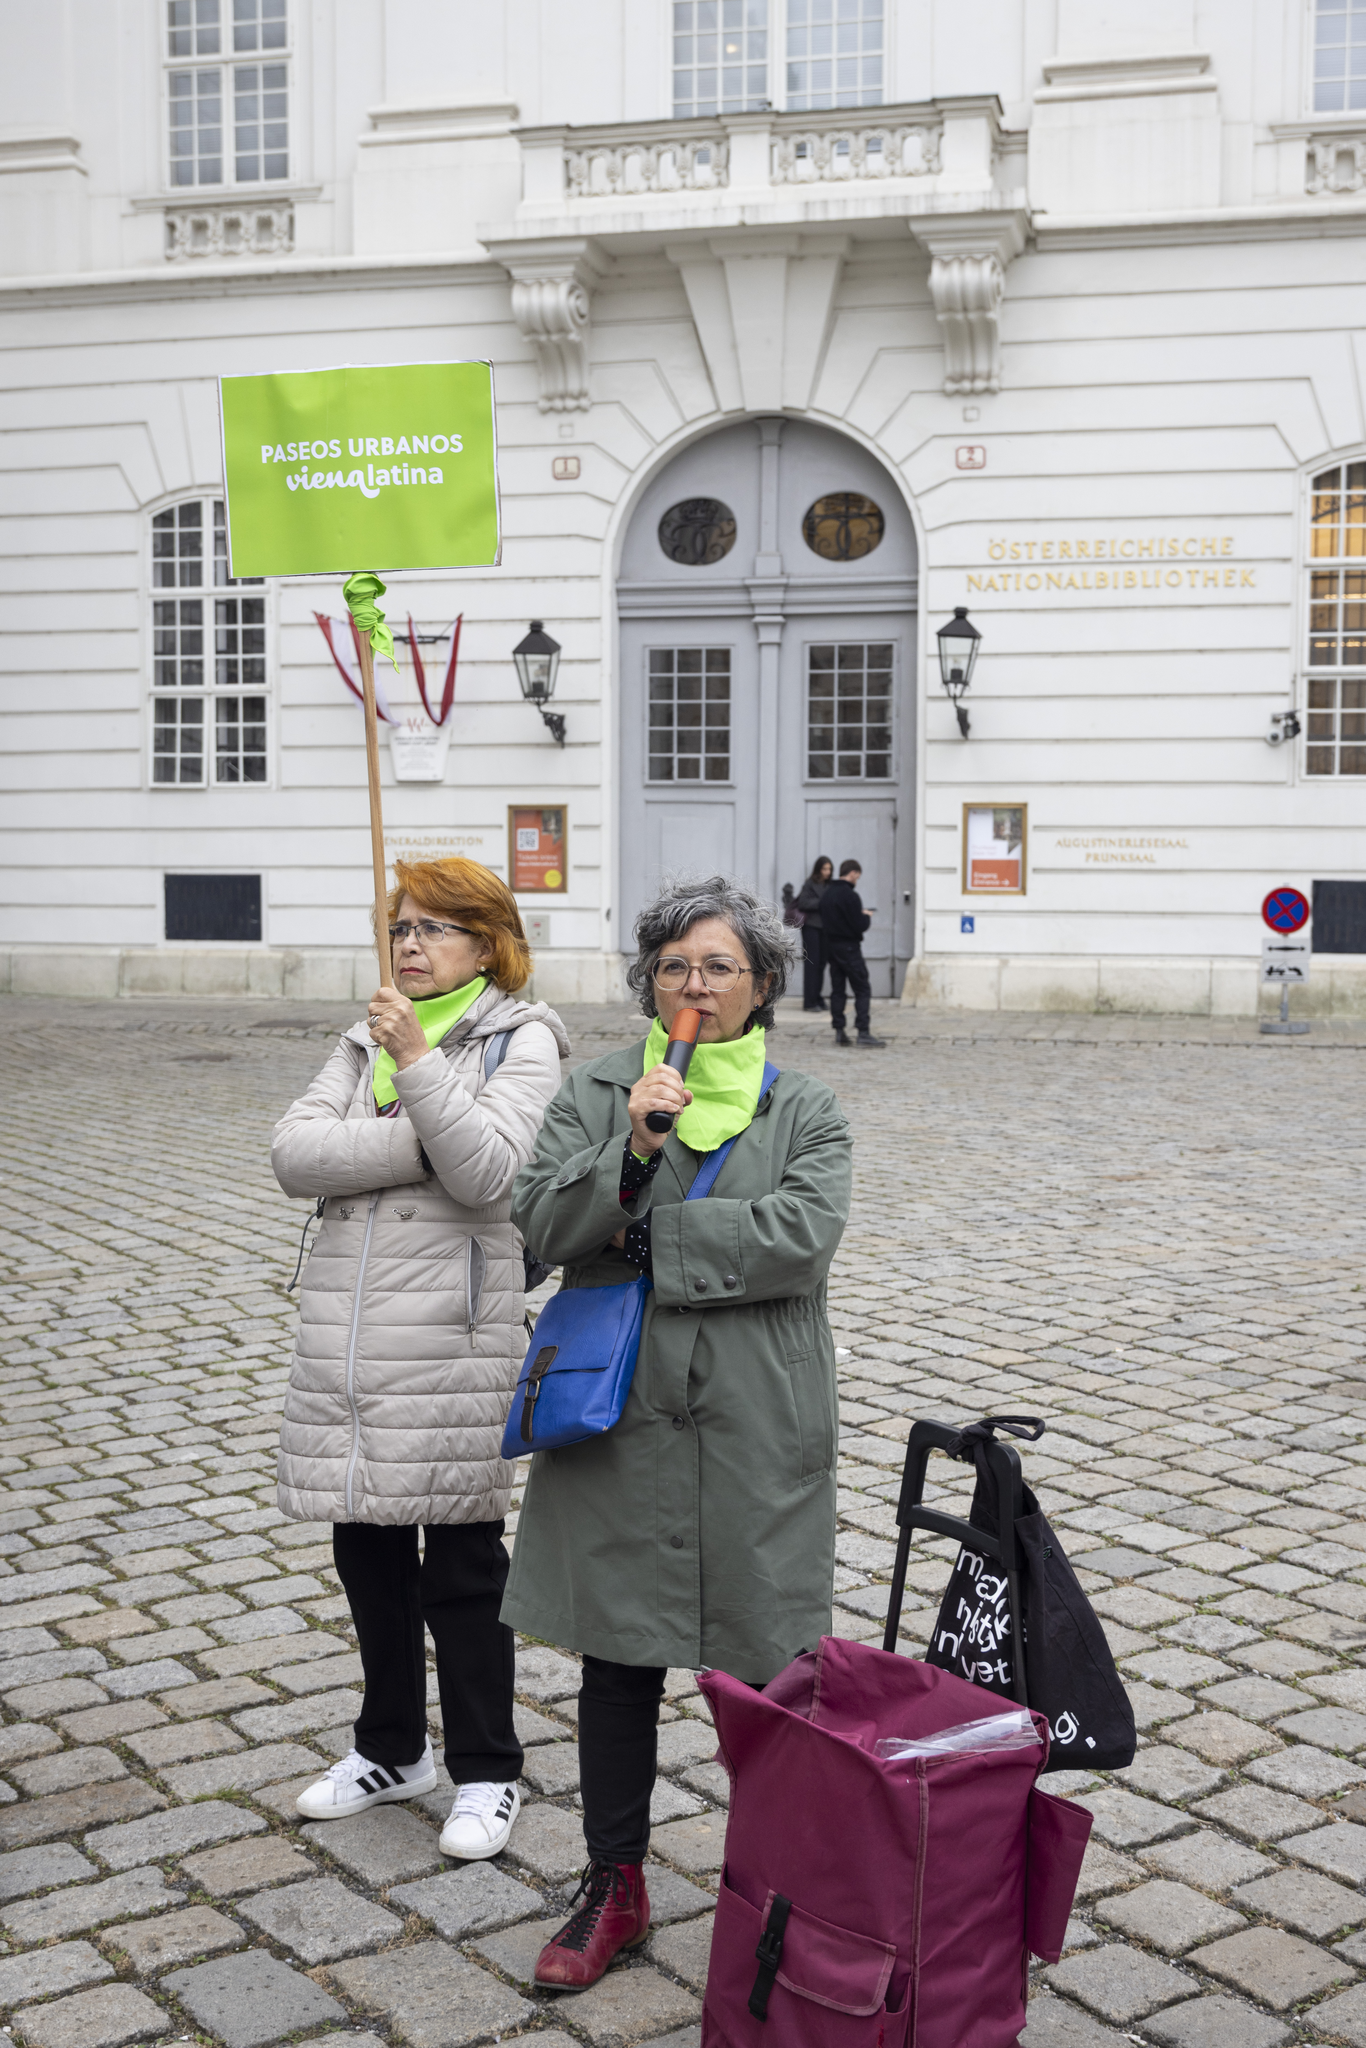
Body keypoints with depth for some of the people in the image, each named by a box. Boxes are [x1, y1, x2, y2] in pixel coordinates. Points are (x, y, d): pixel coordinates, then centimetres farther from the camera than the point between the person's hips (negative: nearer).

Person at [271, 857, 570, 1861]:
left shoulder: (521, 1040, -3)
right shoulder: (369, 1038, 13)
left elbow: (488, 1171, -19)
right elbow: (295, 1153, -2)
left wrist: (420, 1063, -23)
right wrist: (422, 1142, -12)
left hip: (455, 1334, -6)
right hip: (345, 1333, 6)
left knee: (463, 1563, 3)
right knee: (367, 1548, 15)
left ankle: (487, 1772, 19)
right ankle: (394, 1749, 33)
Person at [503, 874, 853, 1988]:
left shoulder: (806, 1109, 4)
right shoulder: (596, 1092, 7)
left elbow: (802, 1233, -12)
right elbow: (540, 1221, -4)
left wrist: (650, 1241, -11)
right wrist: (629, 1151, -20)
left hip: (757, 1430, -1)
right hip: (620, 1421, 1)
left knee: (766, 1669, 5)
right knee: (618, 1664, 11)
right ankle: (614, 1888, 28)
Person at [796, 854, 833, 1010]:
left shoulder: (828, 885, 10)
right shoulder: (810, 884, -7)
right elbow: (802, 903, -13)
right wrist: (822, 903, -17)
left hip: (824, 927, 6)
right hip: (811, 927, -6)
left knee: (821, 963, 7)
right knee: (812, 963, -6)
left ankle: (817, 999, 15)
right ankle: (809, 1002, -4)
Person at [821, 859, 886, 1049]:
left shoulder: (827, 894, 9)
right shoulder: (850, 896, -17)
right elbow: (860, 926, -19)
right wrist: (866, 917, 4)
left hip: (831, 946, 8)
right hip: (849, 948, -8)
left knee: (837, 989, 11)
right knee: (863, 990, -4)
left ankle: (839, 1031, 10)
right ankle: (863, 1032, -11)